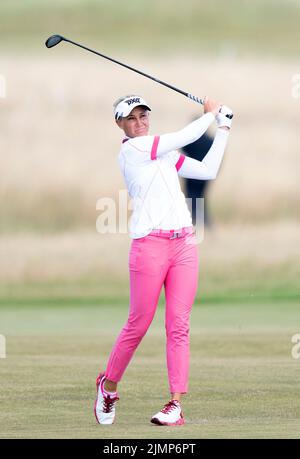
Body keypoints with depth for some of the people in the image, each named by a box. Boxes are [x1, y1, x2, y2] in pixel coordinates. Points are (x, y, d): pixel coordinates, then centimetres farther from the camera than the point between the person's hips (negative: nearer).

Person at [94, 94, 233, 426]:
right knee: (138, 324, -2)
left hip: (184, 245, 6)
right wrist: (211, 113, 8)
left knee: (179, 325, -2)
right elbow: (186, 136, -8)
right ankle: (108, 386, 20)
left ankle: (176, 404, -4)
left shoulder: (165, 153, 19)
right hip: (149, 246, -6)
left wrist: (223, 129, 18)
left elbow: (208, 171, 19)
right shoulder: (130, 149, -5)